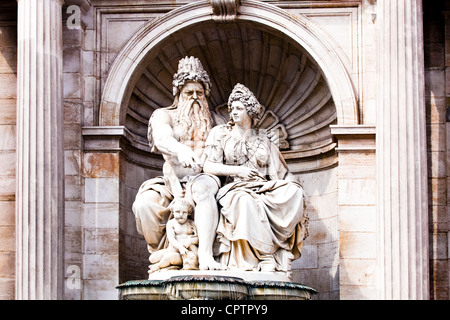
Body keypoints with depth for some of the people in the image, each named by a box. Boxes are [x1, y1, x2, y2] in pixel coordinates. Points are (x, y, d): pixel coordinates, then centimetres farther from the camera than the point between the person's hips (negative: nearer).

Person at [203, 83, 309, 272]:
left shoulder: (262, 139, 21)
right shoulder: (221, 133, 14)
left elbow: (278, 172, 16)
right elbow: (208, 166, 4)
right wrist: (237, 171, -8)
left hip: (263, 189, 3)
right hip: (235, 188, -3)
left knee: (295, 192, -28)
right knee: (245, 201, -42)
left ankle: (276, 244, -33)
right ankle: (266, 256, -38)